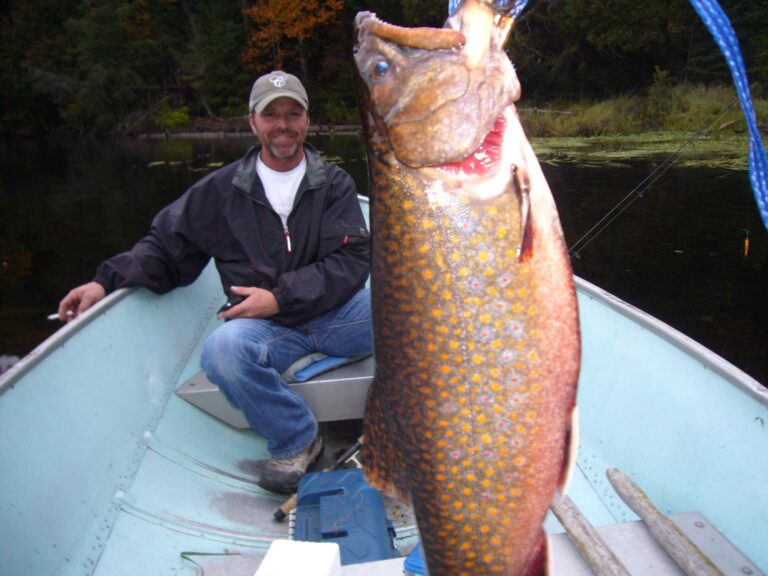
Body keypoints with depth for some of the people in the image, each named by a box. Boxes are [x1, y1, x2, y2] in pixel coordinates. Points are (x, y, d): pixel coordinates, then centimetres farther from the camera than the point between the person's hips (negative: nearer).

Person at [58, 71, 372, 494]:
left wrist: (281, 297, -14)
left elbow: (352, 260, -4)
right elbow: (167, 246, 14)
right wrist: (107, 281, -2)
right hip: (264, 328, 1)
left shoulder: (335, 183, 8)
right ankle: (296, 438, -10)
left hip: (334, 313, 0)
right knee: (222, 348, -33)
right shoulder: (223, 190, 11)